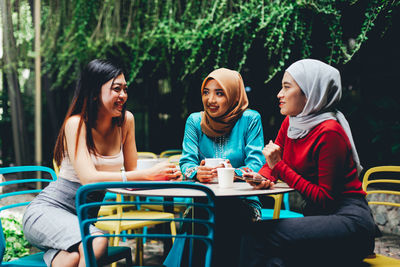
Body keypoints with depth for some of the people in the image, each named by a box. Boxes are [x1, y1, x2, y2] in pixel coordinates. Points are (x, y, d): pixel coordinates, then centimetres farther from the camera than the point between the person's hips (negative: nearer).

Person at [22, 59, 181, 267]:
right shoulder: (76, 124, -15)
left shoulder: (125, 121, 1)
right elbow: (88, 178, -27)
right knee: (96, 243, -33)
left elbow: (131, 172, 4)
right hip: (46, 210, -4)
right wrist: (148, 174, -32)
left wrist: (162, 175, -18)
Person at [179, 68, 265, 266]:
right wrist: (197, 173, -24)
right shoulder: (195, 121, 9)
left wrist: (235, 173, -29)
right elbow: (187, 161, 1)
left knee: (228, 215, -34)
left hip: (242, 201, -1)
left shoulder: (250, 119, 1)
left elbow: (256, 163, -6)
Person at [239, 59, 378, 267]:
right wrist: (263, 177, -5)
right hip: (316, 215, 7)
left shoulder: (329, 132, -15)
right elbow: (272, 164, 19)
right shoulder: (290, 123, 9)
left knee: (258, 235, -25)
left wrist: (279, 167, -15)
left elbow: (325, 199, -16)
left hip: (348, 218, -7)